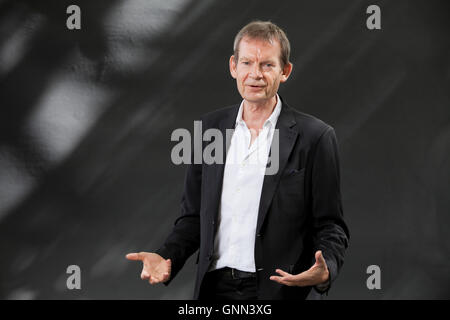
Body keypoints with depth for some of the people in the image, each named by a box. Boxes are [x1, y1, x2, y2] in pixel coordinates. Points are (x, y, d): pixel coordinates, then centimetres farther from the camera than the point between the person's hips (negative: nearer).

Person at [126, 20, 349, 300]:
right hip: (216, 287, 3)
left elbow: (330, 226, -4)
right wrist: (167, 257, -5)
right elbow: (194, 216, 12)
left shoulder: (315, 137, -6)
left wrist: (325, 271, -24)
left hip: (282, 289, -3)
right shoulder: (209, 127, 7)